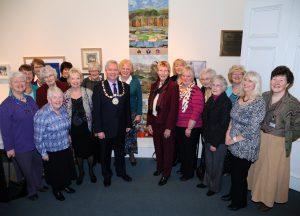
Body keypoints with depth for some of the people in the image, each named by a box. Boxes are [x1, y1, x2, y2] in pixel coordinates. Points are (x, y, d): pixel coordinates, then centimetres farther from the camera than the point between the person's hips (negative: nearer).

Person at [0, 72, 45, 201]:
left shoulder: (30, 100, 3)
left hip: (36, 142, 5)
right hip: (21, 145, -5)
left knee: (38, 165, 20)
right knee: (27, 169, 13)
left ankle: (38, 185, 44)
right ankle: (31, 190, 37)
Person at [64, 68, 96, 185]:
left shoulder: (88, 93, -8)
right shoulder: (65, 95, -3)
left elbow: (93, 110, -4)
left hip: (87, 127, -1)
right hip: (74, 128, 1)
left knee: (89, 150, 12)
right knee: (78, 151, 16)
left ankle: (91, 170, 37)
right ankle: (81, 172, 38)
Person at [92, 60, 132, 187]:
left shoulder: (125, 87, 0)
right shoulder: (99, 88, -9)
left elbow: (127, 107, 4)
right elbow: (96, 111, -10)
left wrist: (128, 124, 4)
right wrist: (98, 130, -13)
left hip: (121, 128, 3)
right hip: (105, 128, -2)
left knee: (120, 152, 20)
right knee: (105, 154, 16)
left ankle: (121, 172, 43)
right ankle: (107, 175, 38)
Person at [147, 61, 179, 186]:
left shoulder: (173, 86, -11)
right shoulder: (154, 86, 7)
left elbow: (174, 108, -15)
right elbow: (150, 105, 8)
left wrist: (169, 127, -16)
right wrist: (149, 123, 3)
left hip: (167, 123, -5)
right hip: (155, 122, 5)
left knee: (167, 149, 10)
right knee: (158, 147, 19)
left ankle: (166, 173, 26)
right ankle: (159, 167, 40)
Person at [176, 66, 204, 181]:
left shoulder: (196, 91, -15)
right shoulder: (178, 88, 5)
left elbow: (197, 111, -19)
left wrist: (189, 128, -18)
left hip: (191, 127, -6)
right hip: (178, 125, 6)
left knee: (189, 150, 9)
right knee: (181, 148, 21)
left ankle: (189, 173, 30)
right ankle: (183, 167, 43)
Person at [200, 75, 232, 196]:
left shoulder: (226, 102, -17)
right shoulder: (210, 100, 5)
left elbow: (223, 125, -18)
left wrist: (215, 143, -16)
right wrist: (205, 136, 7)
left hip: (219, 140, -6)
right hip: (208, 137, 6)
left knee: (216, 164, 11)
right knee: (208, 161, 19)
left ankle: (215, 187, 32)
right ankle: (208, 181, 41)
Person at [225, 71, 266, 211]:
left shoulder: (259, 103, -18)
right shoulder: (240, 99, 4)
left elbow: (252, 130, -21)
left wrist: (234, 139, -14)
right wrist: (228, 134, -3)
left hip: (246, 147, -6)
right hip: (234, 145, 6)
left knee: (240, 175, 10)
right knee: (234, 172, 19)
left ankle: (240, 202, 34)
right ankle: (233, 194, 44)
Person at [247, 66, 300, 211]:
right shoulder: (264, 97, -2)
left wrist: (285, 140, -6)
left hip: (278, 143, -4)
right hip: (260, 138, 4)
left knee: (273, 171, 11)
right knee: (258, 166, 18)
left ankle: (268, 199, 35)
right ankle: (258, 193, 43)